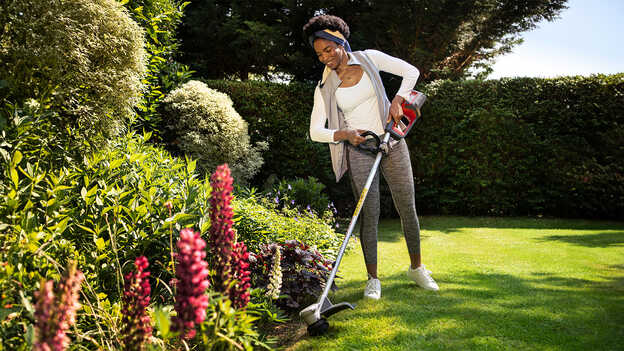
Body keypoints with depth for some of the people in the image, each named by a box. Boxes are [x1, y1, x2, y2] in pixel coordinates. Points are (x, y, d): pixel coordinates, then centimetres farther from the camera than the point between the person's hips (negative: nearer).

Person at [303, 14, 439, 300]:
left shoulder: (369, 59, 1)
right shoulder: (325, 88, -1)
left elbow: (411, 72, 4)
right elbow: (315, 131, -5)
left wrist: (397, 100, -11)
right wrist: (343, 134, -21)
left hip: (391, 144, 1)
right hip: (360, 151, -1)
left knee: (408, 210, 7)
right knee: (369, 215, -5)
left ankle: (416, 268, 26)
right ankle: (373, 279, 9)